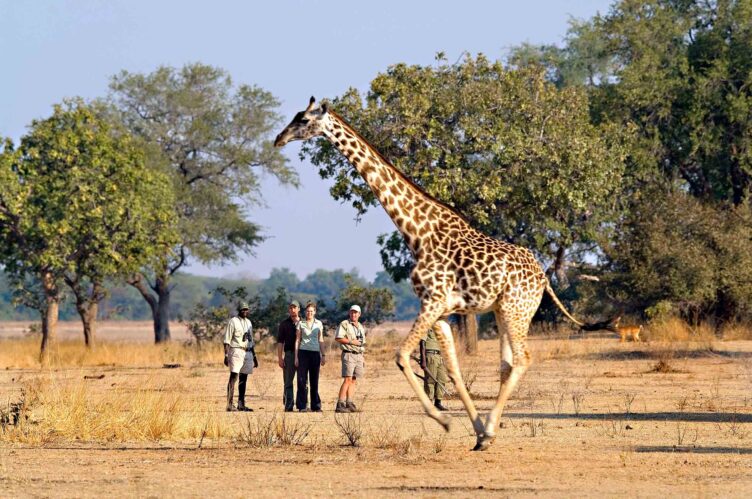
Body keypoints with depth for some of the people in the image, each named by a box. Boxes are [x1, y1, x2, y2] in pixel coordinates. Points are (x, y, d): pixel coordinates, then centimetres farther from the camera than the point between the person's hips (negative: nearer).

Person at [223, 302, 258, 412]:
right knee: (233, 377, -12)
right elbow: (227, 340, -9)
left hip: (248, 352, 7)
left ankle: (241, 404, 14)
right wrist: (226, 355, -17)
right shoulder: (233, 322, -5)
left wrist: (254, 356, 22)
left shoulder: (248, 322, 17)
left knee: (243, 378, 9)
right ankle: (229, 405, -16)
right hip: (236, 352, -7)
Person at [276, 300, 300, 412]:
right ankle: (288, 406, 1)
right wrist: (280, 357, -5)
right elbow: (280, 342, 5)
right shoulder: (284, 324, 9)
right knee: (288, 382, 0)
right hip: (289, 353, -1)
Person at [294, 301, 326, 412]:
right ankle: (302, 406, -4)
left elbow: (321, 340, 12)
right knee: (302, 380, -5)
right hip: (303, 352, -1)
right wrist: (296, 357, -1)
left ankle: (316, 406, 9)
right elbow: (297, 340, 4)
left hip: (315, 353, 1)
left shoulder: (319, 324, 8)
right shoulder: (301, 323, 4)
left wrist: (323, 355, 4)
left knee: (314, 380, 3)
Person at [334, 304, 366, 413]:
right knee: (347, 379, -15)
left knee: (354, 380, 4)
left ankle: (349, 403, 5)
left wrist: (363, 359, 20)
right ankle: (340, 404, -19)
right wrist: (351, 341, -17)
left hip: (359, 355, 7)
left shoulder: (361, 327, 20)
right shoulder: (344, 324, -3)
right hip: (348, 354, -7)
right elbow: (337, 338, -13)